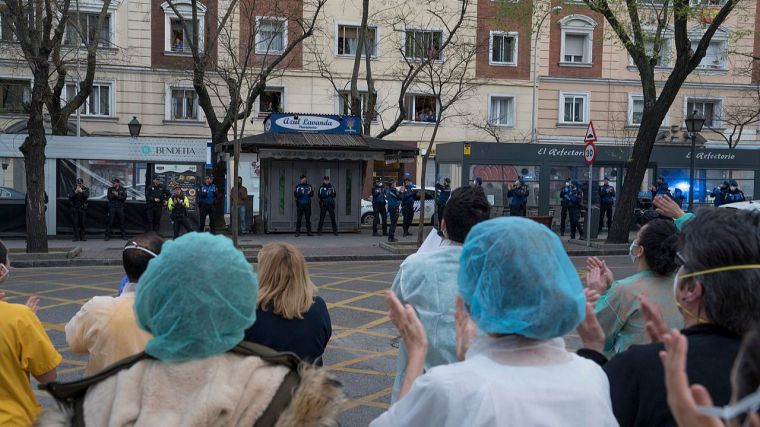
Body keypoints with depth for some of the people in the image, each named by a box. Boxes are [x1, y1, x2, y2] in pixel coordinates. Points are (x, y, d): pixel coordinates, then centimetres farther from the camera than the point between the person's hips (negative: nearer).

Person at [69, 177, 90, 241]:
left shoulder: (86, 189, 6)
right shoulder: (73, 189, 8)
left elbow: (87, 195, -13)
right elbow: (70, 197, -4)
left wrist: (81, 191, -23)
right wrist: (75, 192, -15)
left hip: (82, 208, -1)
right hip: (75, 208, 1)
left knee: (82, 223, 0)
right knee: (75, 223, -3)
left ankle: (82, 236, 7)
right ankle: (76, 236, 1)